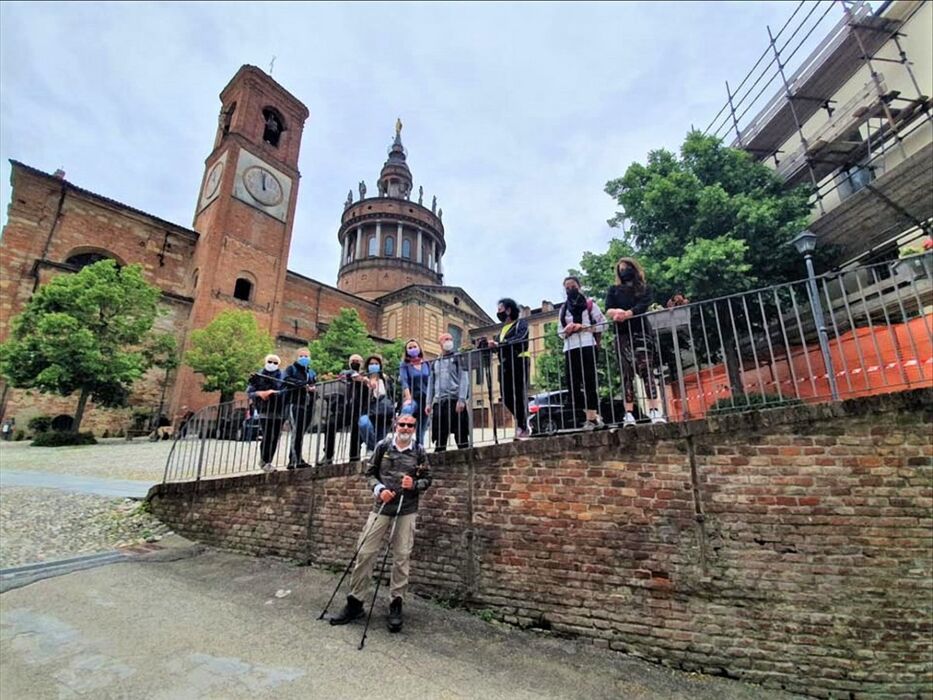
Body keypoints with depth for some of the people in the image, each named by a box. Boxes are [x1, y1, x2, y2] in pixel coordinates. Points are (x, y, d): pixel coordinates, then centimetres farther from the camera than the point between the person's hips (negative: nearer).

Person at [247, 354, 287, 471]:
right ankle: (264, 460, 8)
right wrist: (259, 393, -12)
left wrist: (274, 392, -22)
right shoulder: (258, 376, 8)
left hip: (278, 411, 1)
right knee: (267, 436, -9)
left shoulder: (282, 377, 5)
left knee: (275, 438, 3)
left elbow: (286, 390, -8)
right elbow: (249, 392, 6)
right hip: (264, 411, -1)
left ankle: (267, 461, 17)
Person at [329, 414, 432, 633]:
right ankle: (355, 602, 18)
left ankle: (396, 605, 19)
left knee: (402, 557, 3)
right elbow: (370, 472, 7)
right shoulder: (383, 446, 0)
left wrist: (414, 485, -14)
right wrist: (379, 489, -10)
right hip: (382, 506, 1)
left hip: (407, 510, 0)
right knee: (365, 552, 2)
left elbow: (427, 479, 6)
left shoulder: (419, 451, 1)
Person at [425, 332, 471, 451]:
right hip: (439, 402, 4)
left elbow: (464, 379, -2)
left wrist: (462, 399, -13)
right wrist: (428, 403, 8)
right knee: (439, 436, 4)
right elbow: (431, 383, 18)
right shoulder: (435, 363, 20)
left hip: (455, 400, -4)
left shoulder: (458, 358, 8)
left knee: (461, 434, -3)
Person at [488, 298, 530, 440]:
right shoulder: (502, 328, 26)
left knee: (519, 395, -7)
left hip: (518, 362, -7)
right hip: (505, 364, 7)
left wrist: (499, 343, -21)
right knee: (506, 396, 2)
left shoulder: (521, 323, 3)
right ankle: (522, 422, 18)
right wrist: (492, 344, -5)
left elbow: (520, 338, -17)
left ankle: (523, 428, 0)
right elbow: (497, 343, 16)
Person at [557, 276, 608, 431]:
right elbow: (560, 332, 17)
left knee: (589, 382, -8)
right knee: (572, 383, -4)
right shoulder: (563, 308, 20)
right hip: (570, 349, 4)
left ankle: (591, 417, -5)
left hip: (587, 346, -4)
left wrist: (584, 327, -10)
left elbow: (603, 324, 2)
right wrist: (568, 331, -6)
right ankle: (593, 415, 5)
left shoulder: (589, 304, 9)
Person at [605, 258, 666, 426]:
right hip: (622, 335, 1)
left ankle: (654, 411, -14)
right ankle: (629, 414, -8)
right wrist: (616, 312, -21)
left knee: (646, 370, -11)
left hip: (641, 332, -1)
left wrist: (626, 314, -22)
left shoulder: (644, 288, 15)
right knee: (627, 373, -4)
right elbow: (607, 310, 3)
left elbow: (643, 306, -5)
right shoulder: (614, 290, 18)